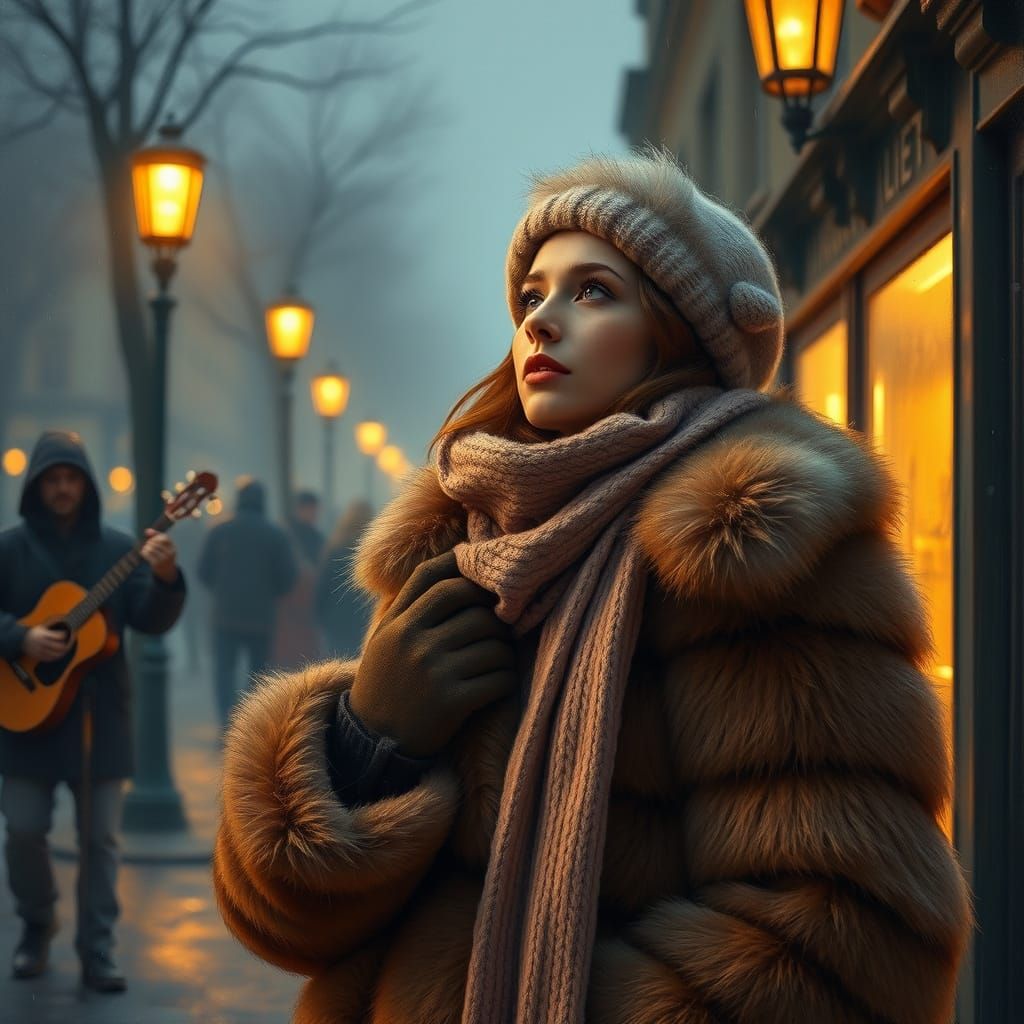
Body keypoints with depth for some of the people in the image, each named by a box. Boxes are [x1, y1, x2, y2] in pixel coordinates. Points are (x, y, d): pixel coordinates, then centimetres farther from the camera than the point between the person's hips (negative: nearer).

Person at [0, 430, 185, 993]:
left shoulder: (118, 547, 2)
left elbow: (150, 621, -4)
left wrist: (165, 578, -22)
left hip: (98, 713, 1)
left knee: (99, 836, 3)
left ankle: (97, 952, 12)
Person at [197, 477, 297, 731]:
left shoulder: (219, 532, -2)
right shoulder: (277, 535, -2)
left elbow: (203, 572, 0)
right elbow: (288, 577, -4)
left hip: (225, 613, -1)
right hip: (261, 615, 1)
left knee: (224, 669, 3)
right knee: (259, 672, 13)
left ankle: (228, 721, -15)